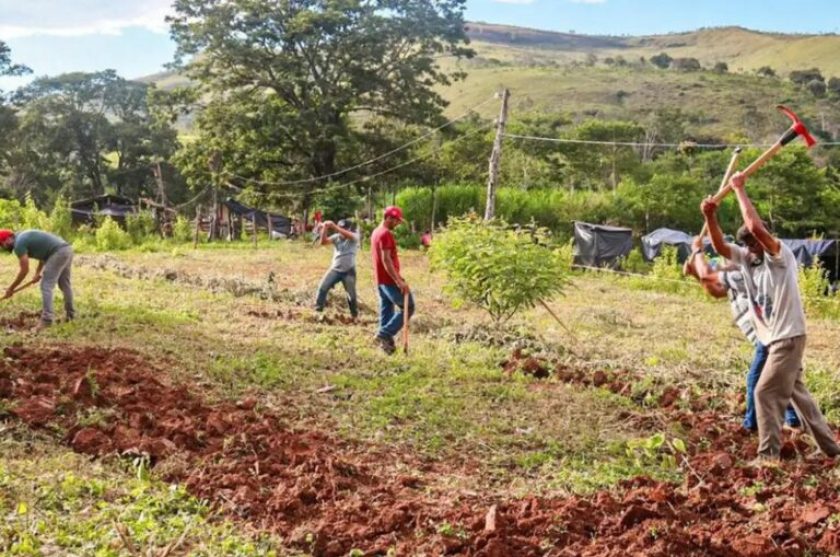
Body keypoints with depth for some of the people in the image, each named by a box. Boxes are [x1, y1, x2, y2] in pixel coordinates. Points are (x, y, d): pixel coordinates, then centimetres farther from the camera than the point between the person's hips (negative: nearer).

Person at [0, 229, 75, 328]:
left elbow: (24, 270, -7)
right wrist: (38, 273, 19)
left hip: (58, 253, -10)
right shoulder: (24, 237, 21)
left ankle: (46, 320, -12)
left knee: (46, 286, -7)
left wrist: (11, 288, 3)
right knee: (65, 284, 21)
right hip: (67, 249, 10)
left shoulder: (19, 244, -7)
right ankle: (70, 314, 31)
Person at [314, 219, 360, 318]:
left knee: (351, 295, 4)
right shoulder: (336, 237, 2)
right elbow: (323, 242, -10)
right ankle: (317, 310, -3)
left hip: (349, 271, -2)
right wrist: (325, 229, -23)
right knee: (322, 287, -11)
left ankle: (355, 316, 22)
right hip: (335, 269, 3)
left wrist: (333, 226, -36)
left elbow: (347, 235, -30)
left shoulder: (354, 236, -7)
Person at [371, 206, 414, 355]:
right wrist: (398, 281, -26)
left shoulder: (376, 232, 15)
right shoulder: (386, 234, -16)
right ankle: (384, 334, -8)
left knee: (386, 312, 11)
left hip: (381, 280, 10)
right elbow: (386, 260, -23)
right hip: (390, 280, -10)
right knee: (408, 307, -4)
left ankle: (386, 342, 10)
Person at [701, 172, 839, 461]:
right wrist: (710, 217, -21)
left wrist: (739, 189, -26)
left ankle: (769, 455, -2)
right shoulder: (746, 257, 4)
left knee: (766, 392, -9)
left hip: (788, 337, -9)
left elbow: (755, 226, -31)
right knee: (796, 392, 17)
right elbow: (720, 246, -5)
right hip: (775, 339, 9)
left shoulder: (781, 256, -17)